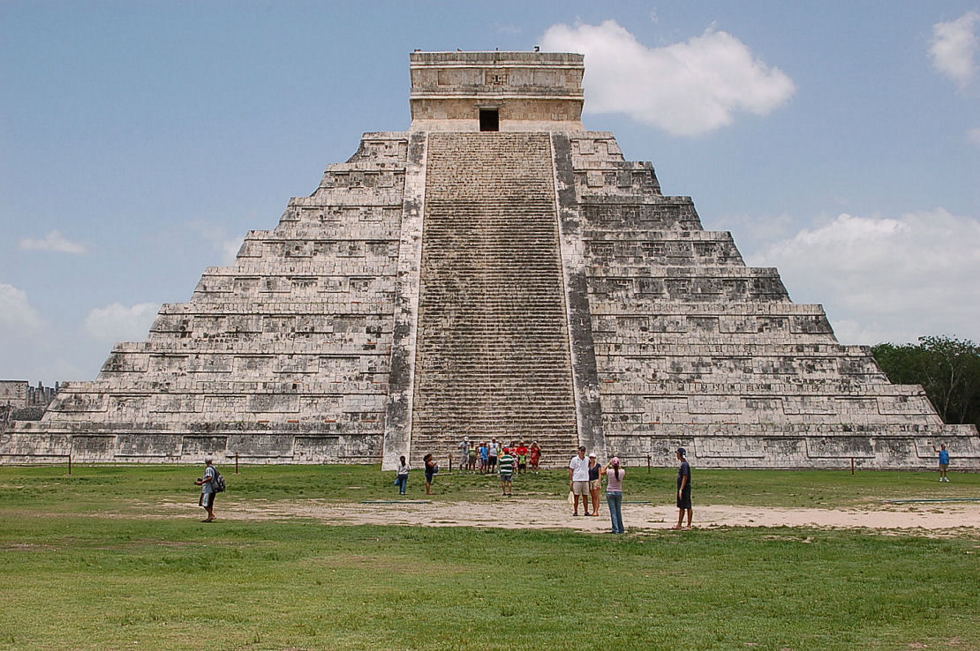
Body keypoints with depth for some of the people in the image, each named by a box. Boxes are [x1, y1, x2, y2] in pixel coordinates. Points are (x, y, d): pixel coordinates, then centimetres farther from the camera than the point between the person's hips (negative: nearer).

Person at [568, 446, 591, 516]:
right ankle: (575, 511, 4)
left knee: (585, 496, 3)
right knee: (576, 496, -1)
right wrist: (571, 480, -5)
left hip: (585, 480, 3)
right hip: (576, 480, -3)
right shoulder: (574, 459, 1)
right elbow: (571, 470, 2)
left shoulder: (587, 459, 11)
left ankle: (586, 511, 7)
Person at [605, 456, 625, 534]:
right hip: (619, 492, 2)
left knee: (613, 512, 1)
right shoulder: (622, 472, -8)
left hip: (610, 492, -2)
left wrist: (609, 463, 17)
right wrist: (617, 466, 15)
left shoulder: (609, 471, -12)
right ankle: (621, 529, 16)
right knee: (619, 511, 12)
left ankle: (615, 529, -2)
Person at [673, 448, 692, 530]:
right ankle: (679, 525, 17)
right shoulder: (682, 464, 15)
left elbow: (685, 477, -22)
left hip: (685, 488, -10)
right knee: (681, 507, 12)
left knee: (688, 507, -4)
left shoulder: (685, 464, -16)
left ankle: (689, 525, 0)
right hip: (681, 488, 10)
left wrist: (681, 489, -25)